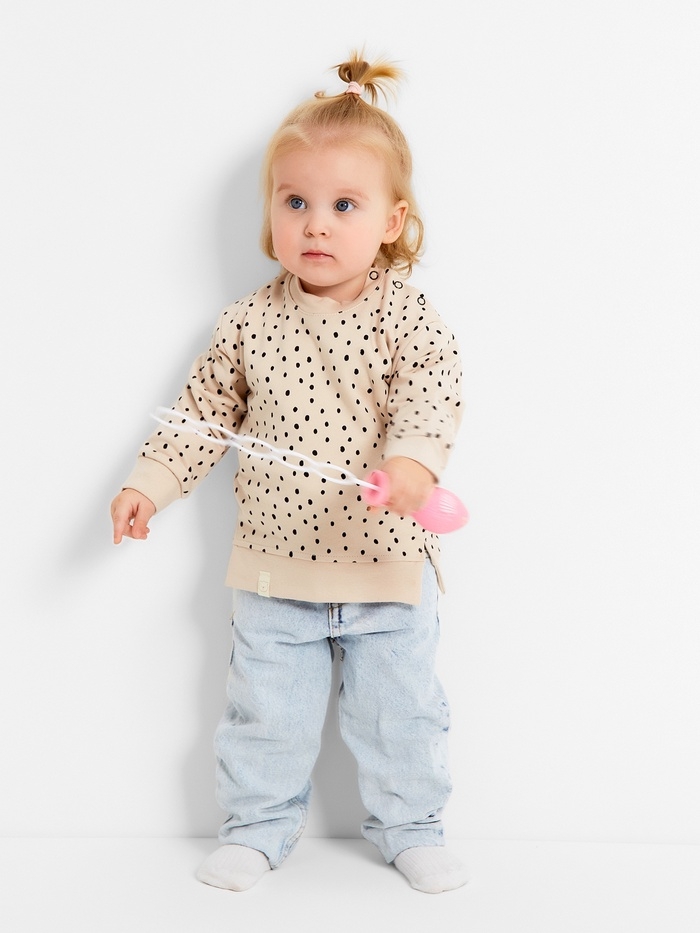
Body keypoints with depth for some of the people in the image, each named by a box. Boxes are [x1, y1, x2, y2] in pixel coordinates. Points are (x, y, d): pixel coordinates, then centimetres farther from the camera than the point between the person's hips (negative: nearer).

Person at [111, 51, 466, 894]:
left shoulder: (402, 314, -9)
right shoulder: (249, 323, -3)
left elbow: (434, 388, -21)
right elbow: (204, 411, 5)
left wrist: (412, 461, -39)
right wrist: (148, 484, -1)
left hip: (386, 563, -1)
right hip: (277, 568, 1)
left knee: (399, 710, 11)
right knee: (266, 709, 12)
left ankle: (409, 827, 31)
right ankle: (258, 827, 31)